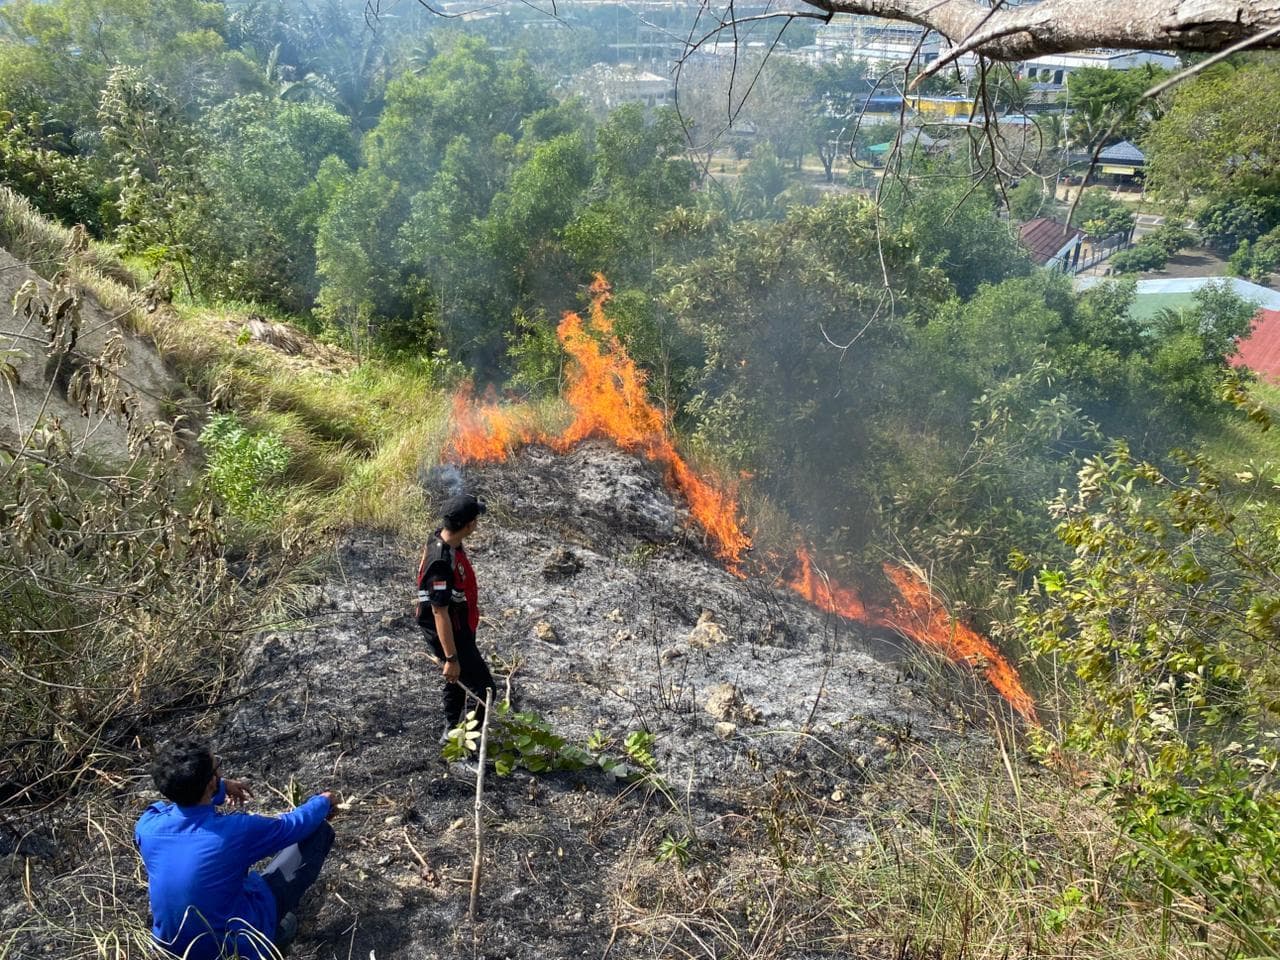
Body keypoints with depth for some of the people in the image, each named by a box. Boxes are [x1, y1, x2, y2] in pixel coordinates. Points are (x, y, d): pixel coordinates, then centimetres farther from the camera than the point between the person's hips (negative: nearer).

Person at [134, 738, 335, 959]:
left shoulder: (147, 826, -16)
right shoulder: (236, 831, -28)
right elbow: (294, 825, -7)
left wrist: (221, 789, 19)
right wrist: (323, 802, 11)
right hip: (236, 940, -5)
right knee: (319, 831, 1)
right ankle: (273, 932, 16)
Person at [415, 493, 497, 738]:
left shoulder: (445, 539, -5)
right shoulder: (441, 563, -35)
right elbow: (440, 613, -30)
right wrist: (451, 658, -24)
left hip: (460, 628, 10)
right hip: (450, 636, -10)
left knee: (458, 681, 27)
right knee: (483, 689, 3)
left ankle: (452, 730, 47)